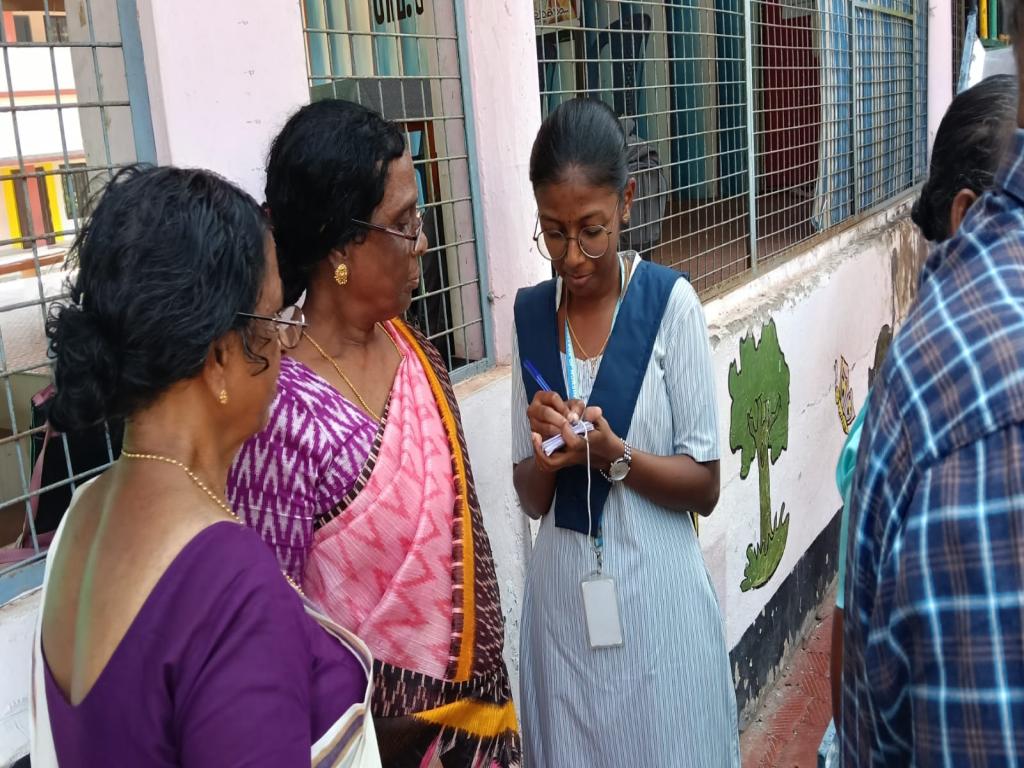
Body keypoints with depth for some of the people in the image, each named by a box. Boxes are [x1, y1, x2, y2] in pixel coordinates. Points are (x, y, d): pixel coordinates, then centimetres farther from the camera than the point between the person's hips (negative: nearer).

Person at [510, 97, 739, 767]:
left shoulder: (671, 303, -11)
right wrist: (545, 451, -16)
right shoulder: (530, 312, 1)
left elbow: (706, 487, -7)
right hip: (563, 601, 3)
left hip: (656, 598, -3)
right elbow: (532, 499, 5)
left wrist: (611, 454, -23)